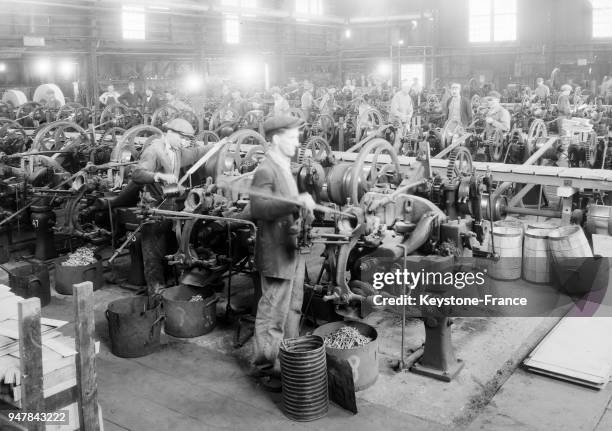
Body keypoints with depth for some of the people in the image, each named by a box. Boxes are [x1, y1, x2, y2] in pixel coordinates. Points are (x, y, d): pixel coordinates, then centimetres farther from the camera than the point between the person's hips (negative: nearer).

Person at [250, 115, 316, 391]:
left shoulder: (284, 168, 14)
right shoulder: (265, 171, -18)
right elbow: (257, 209, -34)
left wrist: (302, 208, 10)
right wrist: (295, 202, -41)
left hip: (292, 250, 10)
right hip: (276, 254, -10)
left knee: (293, 309, 20)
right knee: (273, 315, 1)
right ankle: (268, 370, 15)